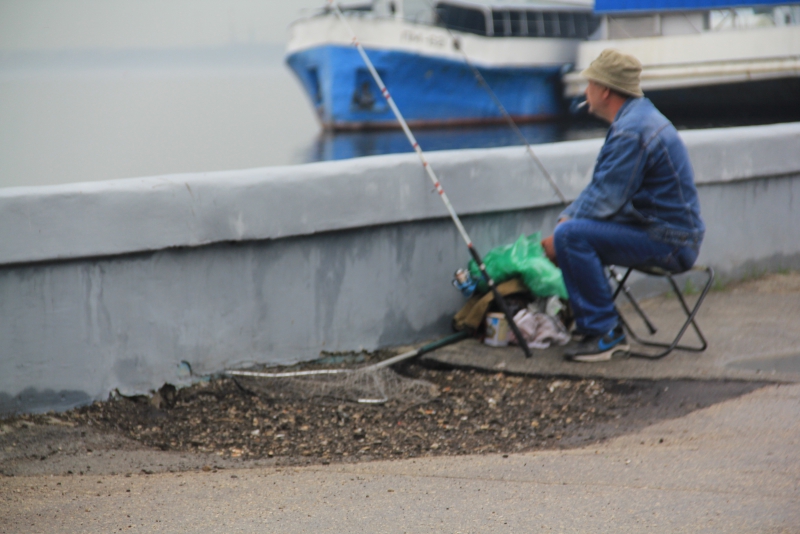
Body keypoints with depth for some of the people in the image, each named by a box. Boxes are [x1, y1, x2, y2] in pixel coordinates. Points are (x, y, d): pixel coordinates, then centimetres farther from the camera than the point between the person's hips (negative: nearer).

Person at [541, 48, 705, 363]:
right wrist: (565, 217, 9)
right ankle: (592, 326, 16)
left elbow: (605, 200, -22)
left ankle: (605, 335, -16)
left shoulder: (632, 131, -21)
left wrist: (559, 235, -10)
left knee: (572, 237, -23)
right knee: (570, 229, 15)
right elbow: (601, 186, 21)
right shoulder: (637, 115, 14)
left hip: (668, 241, -11)